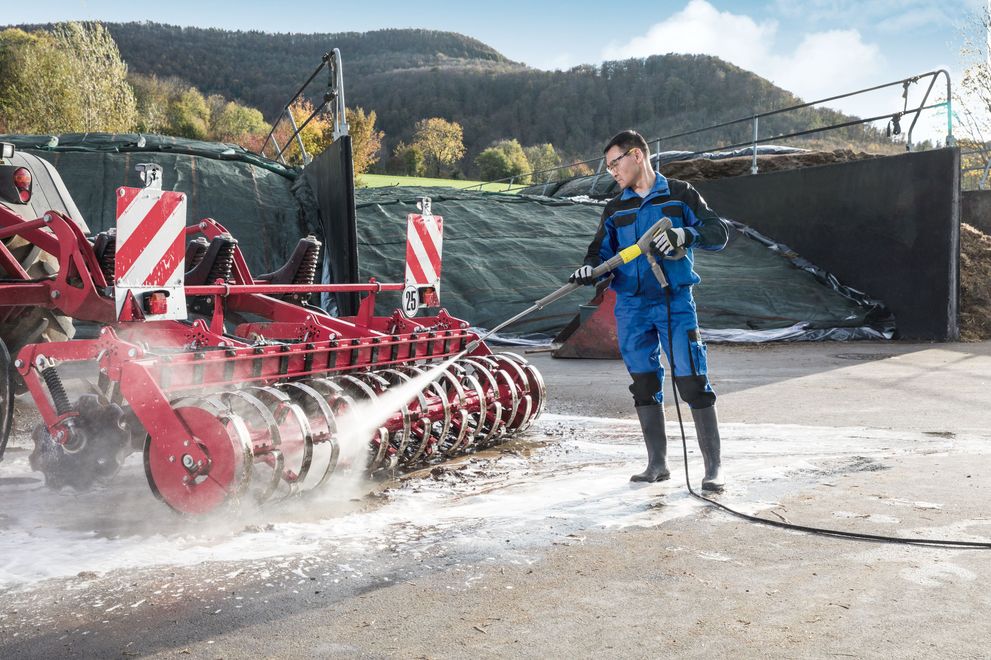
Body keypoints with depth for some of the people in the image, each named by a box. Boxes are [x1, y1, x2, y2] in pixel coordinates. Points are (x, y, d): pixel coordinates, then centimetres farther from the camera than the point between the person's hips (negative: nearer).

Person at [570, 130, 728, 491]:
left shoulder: (680, 194, 2)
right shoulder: (615, 209, 14)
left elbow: (718, 233, -5)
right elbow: (602, 249, 10)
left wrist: (684, 234, -24)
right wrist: (591, 268, -14)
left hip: (675, 302, -4)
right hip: (631, 308, 4)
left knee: (693, 382, -9)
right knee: (644, 386, 7)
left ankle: (713, 466, -1)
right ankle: (657, 463, 18)